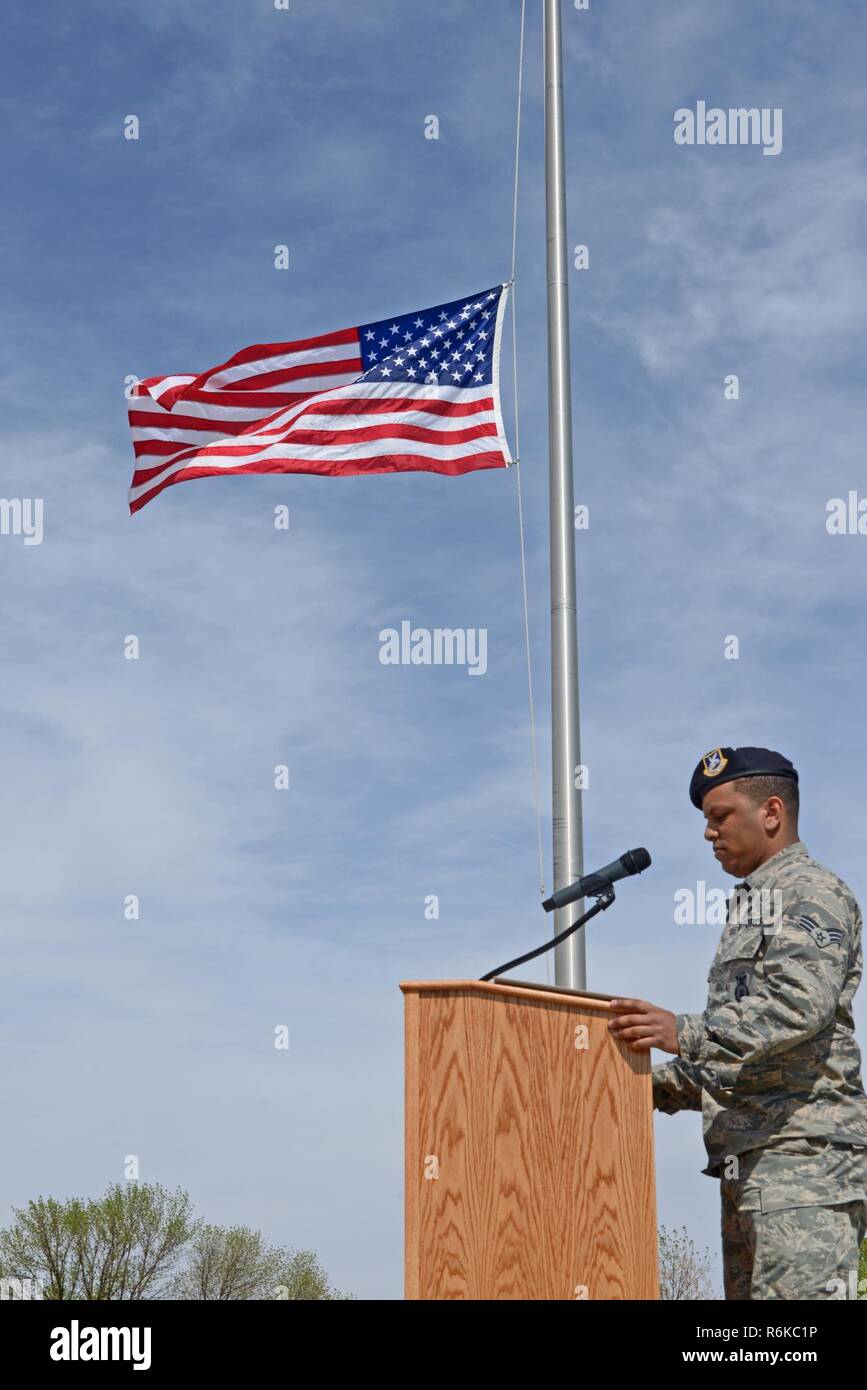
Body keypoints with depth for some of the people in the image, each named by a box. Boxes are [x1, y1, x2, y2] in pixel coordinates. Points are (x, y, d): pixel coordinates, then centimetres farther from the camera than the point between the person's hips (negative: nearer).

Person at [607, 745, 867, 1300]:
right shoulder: (751, 906, 27)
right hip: (748, 1163, 10)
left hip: (804, 1151, -10)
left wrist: (687, 1033, -33)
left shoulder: (812, 893, -4)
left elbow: (801, 1003, -23)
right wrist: (655, 1086, 16)